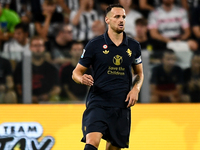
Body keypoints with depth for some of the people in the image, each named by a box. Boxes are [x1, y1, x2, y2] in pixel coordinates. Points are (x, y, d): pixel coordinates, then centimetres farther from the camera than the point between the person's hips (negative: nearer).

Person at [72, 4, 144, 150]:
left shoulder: (133, 46, 9)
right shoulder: (94, 45, -1)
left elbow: (139, 73, 23)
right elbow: (76, 72, 5)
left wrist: (136, 89, 2)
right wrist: (82, 79, -19)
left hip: (122, 106, 4)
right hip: (97, 103, -4)